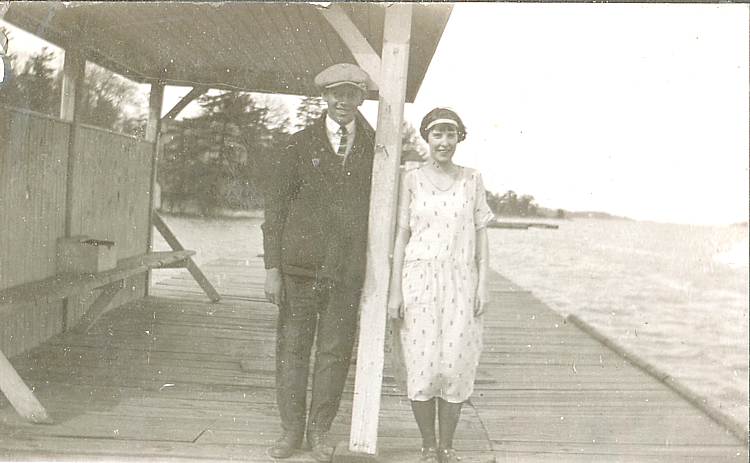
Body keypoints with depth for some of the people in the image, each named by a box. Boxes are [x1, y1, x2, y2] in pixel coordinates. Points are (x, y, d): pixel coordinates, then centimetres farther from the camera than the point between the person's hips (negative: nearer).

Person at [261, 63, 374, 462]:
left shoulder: (374, 148, 7)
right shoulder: (300, 145, 3)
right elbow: (275, 205, 2)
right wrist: (272, 266, -4)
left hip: (349, 271, 1)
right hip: (301, 265, 0)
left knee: (335, 353, 6)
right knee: (291, 348, 5)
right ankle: (292, 430, 20)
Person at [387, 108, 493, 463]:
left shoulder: (472, 180, 6)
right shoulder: (412, 180, 3)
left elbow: (480, 234, 7)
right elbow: (401, 235, 2)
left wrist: (483, 284, 0)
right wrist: (395, 290, -2)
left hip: (460, 282, 1)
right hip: (419, 280, -1)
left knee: (456, 365, 1)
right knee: (422, 364, 1)